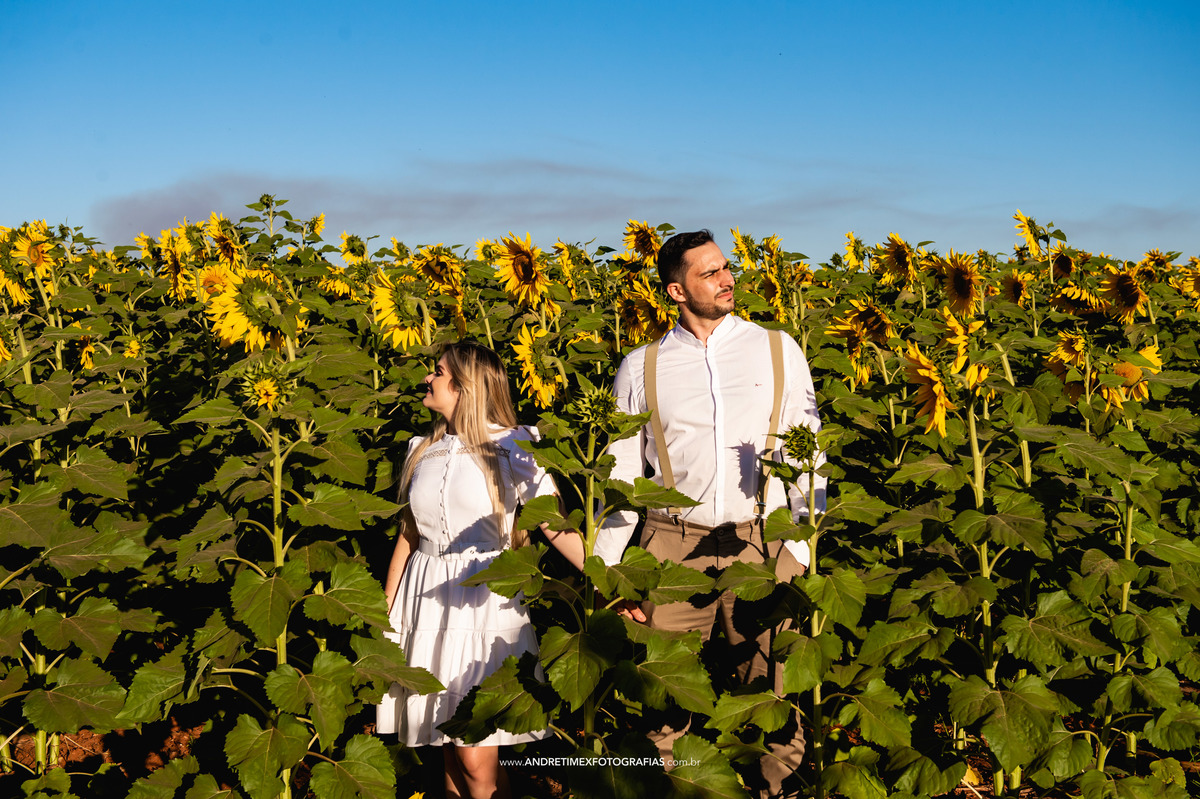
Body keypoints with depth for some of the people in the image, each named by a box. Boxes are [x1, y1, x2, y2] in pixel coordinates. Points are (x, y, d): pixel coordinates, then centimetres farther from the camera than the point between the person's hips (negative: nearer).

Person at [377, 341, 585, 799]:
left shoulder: (511, 448, -4)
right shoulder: (424, 451, 12)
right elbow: (407, 536, 16)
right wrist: (385, 617, 15)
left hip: (484, 601, -5)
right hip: (427, 602, 5)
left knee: (477, 761, -9)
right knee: (449, 754, 9)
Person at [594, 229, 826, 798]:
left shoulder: (779, 350, 9)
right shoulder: (641, 368, 8)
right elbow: (621, 473, 10)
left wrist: (802, 547, 1)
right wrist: (608, 569, 5)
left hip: (762, 546, 0)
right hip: (674, 549, 0)